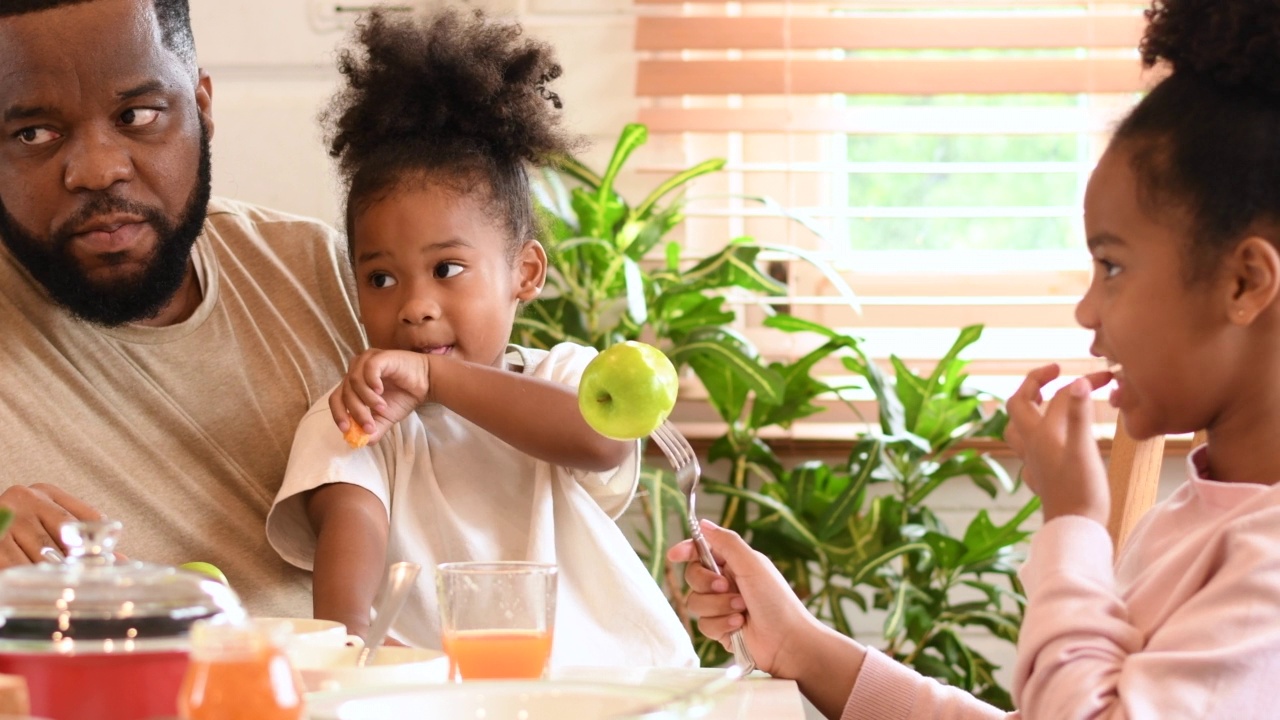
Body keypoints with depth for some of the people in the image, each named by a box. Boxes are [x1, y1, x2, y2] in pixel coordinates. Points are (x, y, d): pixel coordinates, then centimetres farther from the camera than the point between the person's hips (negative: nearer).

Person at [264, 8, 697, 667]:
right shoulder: (349, 421, 4)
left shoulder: (562, 377, 8)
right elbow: (348, 520, -16)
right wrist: (342, 637, -38)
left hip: (615, 678, 0)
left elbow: (602, 440, -16)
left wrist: (435, 378, -20)